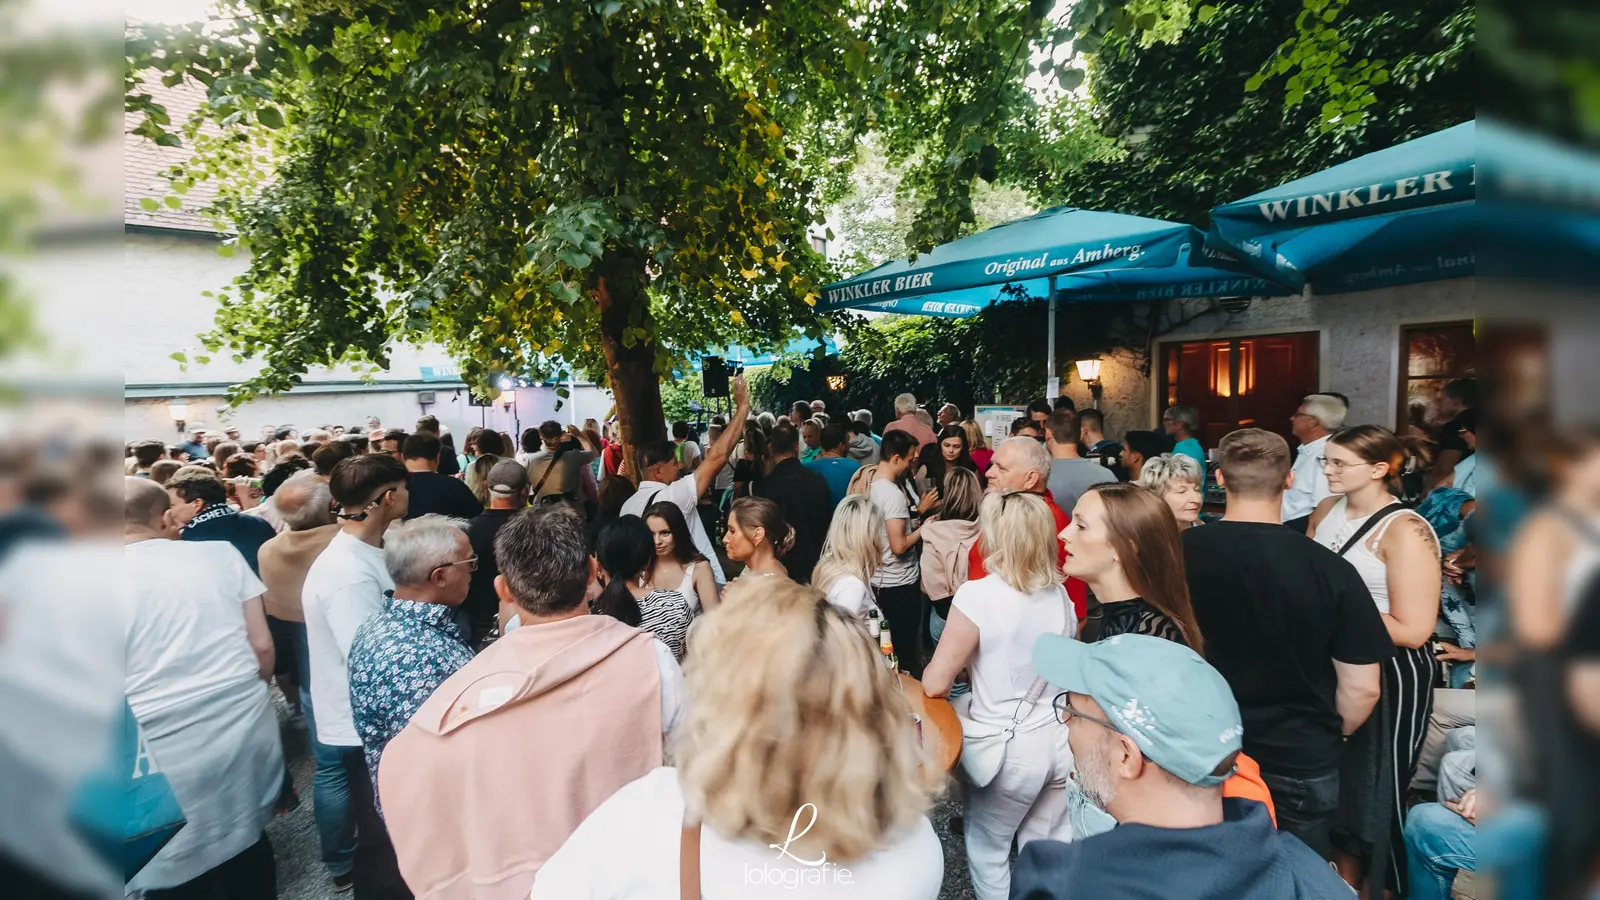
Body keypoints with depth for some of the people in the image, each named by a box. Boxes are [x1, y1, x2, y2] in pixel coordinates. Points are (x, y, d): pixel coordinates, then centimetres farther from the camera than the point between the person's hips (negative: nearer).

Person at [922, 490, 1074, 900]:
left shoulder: (978, 594, -19)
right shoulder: (1060, 595, 0)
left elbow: (935, 684, -15)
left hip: (1009, 746, -5)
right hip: (1063, 739, 6)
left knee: (987, 850, 17)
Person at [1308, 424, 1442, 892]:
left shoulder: (1405, 531, -20)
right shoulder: (1326, 511, 1)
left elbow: (1413, 630, -23)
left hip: (1391, 675, -7)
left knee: (1376, 793, 9)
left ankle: (1385, 885, 33)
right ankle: (1341, 880, 41)